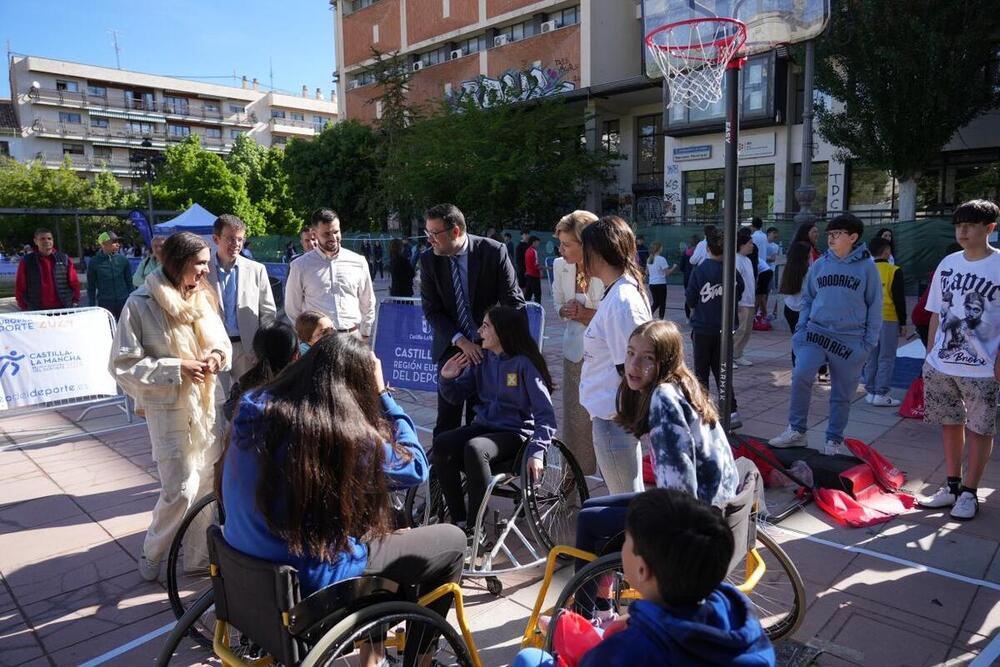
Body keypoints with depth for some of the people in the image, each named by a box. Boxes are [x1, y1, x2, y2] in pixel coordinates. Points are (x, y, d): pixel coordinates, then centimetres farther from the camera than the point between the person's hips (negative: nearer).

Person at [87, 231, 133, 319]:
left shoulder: (123, 260, 1)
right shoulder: (94, 262, -1)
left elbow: (129, 282, 8)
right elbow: (91, 287, 5)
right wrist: (92, 306, 2)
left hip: (123, 302, 1)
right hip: (104, 304, -1)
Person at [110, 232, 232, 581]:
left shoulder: (203, 298, 5)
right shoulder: (141, 304, -13)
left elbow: (222, 342, 15)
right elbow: (123, 365, -12)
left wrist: (218, 356, -8)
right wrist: (176, 368, -20)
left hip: (208, 404, 6)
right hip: (169, 409, -6)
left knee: (209, 484, 10)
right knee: (180, 490, -3)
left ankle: (198, 555, 27)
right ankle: (151, 553, 25)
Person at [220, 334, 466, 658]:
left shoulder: (256, 406, -4)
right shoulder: (350, 435, -22)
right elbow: (416, 468, -5)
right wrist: (382, 394, -4)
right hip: (307, 583, -7)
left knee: (370, 512, 29)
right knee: (452, 541, 3)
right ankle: (416, 657, 23)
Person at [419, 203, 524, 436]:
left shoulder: (494, 252, -11)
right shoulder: (429, 261, -4)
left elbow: (514, 302, -5)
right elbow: (431, 311, -3)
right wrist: (460, 341, -14)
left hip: (489, 347, -2)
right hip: (452, 347, 2)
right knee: (447, 421, 3)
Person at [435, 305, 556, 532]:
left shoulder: (525, 363, -11)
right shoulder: (482, 358, 7)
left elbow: (545, 413, -13)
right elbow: (456, 396, 15)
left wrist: (536, 452, -25)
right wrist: (447, 378, -6)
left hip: (516, 433, -6)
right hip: (484, 426, 6)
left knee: (474, 448, -34)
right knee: (441, 444, -21)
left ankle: (476, 527, -21)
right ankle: (459, 521, -12)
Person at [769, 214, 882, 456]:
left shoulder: (866, 267, -3)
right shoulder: (820, 264, 5)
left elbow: (874, 306, 0)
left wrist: (869, 342, -3)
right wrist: (801, 329, 3)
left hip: (850, 340, -1)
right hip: (816, 332, 2)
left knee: (842, 394, 9)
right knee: (800, 375, -19)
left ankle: (834, 439, 25)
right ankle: (796, 430, -5)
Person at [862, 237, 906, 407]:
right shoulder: (894, 271, -9)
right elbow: (899, 299, -8)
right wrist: (903, 323, -1)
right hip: (888, 320, -5)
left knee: (871, 358, 10)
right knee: (886, 358, 0)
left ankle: (870, 392, 14)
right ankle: (881, 394, -1)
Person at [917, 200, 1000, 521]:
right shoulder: (948, 264, 6)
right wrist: (930, 353, 10)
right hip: (941, 364, 5)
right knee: (950, 423, 15)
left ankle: (969, 492, 20)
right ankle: (952, 486, 28)